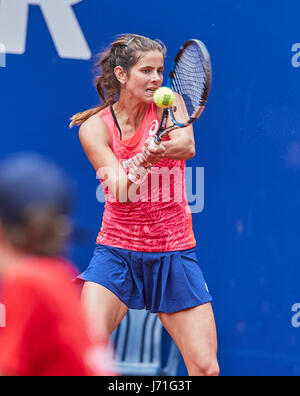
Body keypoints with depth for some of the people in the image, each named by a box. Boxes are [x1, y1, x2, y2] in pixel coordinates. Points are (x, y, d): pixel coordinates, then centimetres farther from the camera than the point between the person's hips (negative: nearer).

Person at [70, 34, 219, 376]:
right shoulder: (94, 127, -4)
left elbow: (186, 146, -22)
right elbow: (124, 193, -17)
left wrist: (161, 150, -45)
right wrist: (143, 162, -39)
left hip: (175, 252, 1)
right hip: (117, 250, -1)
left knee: (206, 368, -6)